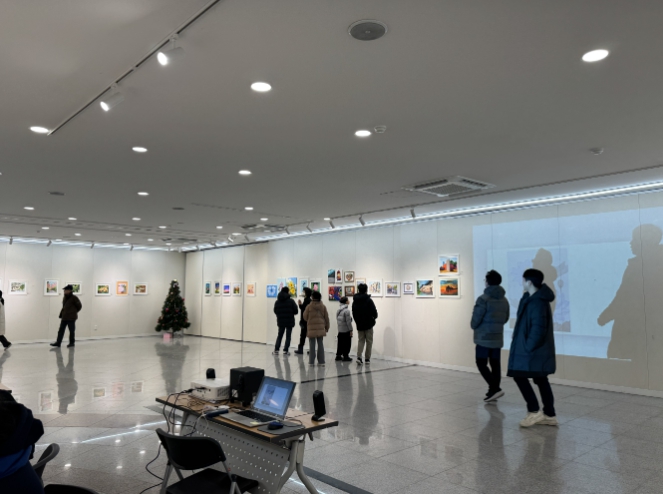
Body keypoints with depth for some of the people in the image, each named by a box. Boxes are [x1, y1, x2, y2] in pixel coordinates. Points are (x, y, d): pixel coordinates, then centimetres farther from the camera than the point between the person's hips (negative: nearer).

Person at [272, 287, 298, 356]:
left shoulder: (277, 301, -1)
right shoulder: (291, 301, -12)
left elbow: (275, 311, 3)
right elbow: (296, 311, -11)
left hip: (280, 321, 3)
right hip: (289, 321, -3)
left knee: (280, 335, 16)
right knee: (288, 336, 6)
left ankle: (276, 350, 12)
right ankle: (285, 351, 4)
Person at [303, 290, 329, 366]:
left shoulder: (309, 306, -8)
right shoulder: (323, 306, 1)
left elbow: (305, 317, 0)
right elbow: (326, 318, 6)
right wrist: (327, 327, 16)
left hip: (311, 328, -2)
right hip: (321, 328, 2)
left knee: (312, 344, 4)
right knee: (320, 344, 8)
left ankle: (311, 361, 5)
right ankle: (321, 361, 10)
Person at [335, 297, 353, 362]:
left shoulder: (338, 310, 8)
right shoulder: (346, 310, -17)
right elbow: (348, 321, -17)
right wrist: (351, 330, -11)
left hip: (340, 330, 8)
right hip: (346, 330, -8)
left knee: (340, 343, 14)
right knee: (347, 343, 2)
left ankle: (338, 355, 19)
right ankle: (345, 356, 5)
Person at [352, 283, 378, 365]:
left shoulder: (355, 301, 3)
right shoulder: (368, 300, -15)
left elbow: (353, 313, 7)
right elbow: (374, 312, -16)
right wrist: (374, 317, 6)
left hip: (359, 325, 4)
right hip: (368, 324, -4)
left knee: (361, 340, 12)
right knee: (369, 341, 8)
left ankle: (359, 357, -4)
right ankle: (367, 359, 11)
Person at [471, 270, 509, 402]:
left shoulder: (483, 299, -16)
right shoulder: (504, 300, 7)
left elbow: (476, 318, -15)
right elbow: (505, 318, 14)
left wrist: (474, 326, 5)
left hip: (484, 338, -7)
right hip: (497, 338, 7)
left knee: (481, 364, 1)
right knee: (495, 365, 10)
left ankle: (495, 388, -9)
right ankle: (493, 391, 14)